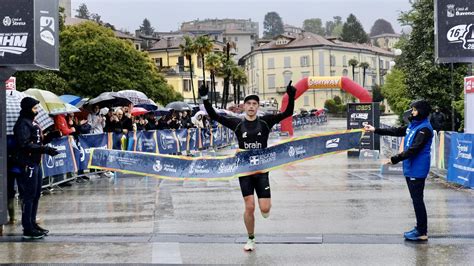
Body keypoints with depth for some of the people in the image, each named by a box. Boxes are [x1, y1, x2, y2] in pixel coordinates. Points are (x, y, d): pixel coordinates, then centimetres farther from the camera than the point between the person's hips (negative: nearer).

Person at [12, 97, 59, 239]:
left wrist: (48, 138, 8)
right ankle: (28, 229, -1)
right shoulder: (22, 124, -13)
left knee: (36, 195, 15)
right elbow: (24, 145, -22)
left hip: (35, 163, 10)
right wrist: (45, 149, -23)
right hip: (27, 164, -10)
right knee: (28, 196, -6)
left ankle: (32, 223, 26)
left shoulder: (31, 122, 17)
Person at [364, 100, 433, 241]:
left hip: (417, 170, -9)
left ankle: (422, 233, -1)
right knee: (416, 199, 14)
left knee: (417, 199, -6)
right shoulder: (413, 125, 12)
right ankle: (420, 228, 23)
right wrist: (375, 130, 19)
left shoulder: (424, 128, -17)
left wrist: (396, 159, -23)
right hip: (410, 168, 9)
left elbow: (414, 149, -23)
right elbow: (396, 131, 20)